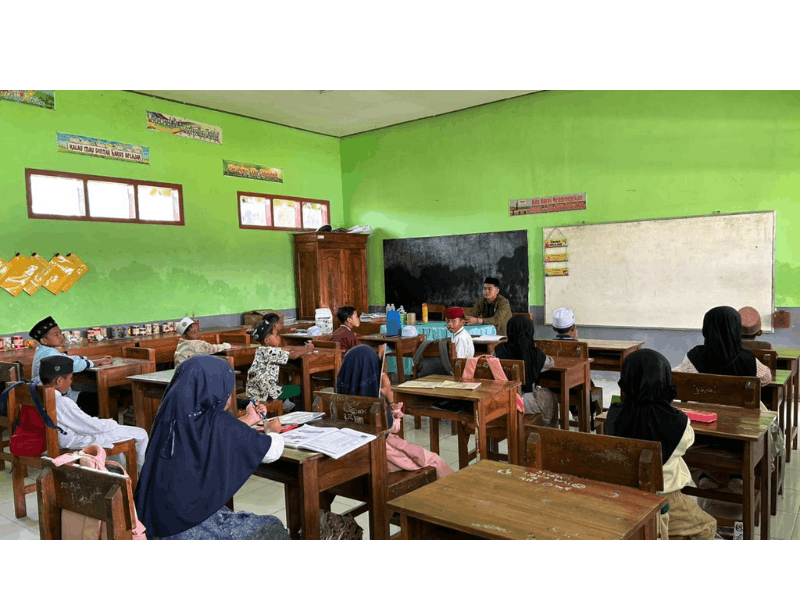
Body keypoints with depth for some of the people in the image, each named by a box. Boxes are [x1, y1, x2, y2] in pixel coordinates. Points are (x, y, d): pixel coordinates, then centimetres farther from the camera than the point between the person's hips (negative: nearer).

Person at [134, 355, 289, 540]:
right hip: (197, 529, -7)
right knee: (274, 528, 14)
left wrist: (248, 420, 28)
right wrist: (273, 431, 15)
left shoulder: (168, 420, -2)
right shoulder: (220, 424, -21)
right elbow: (272, 451, -8)